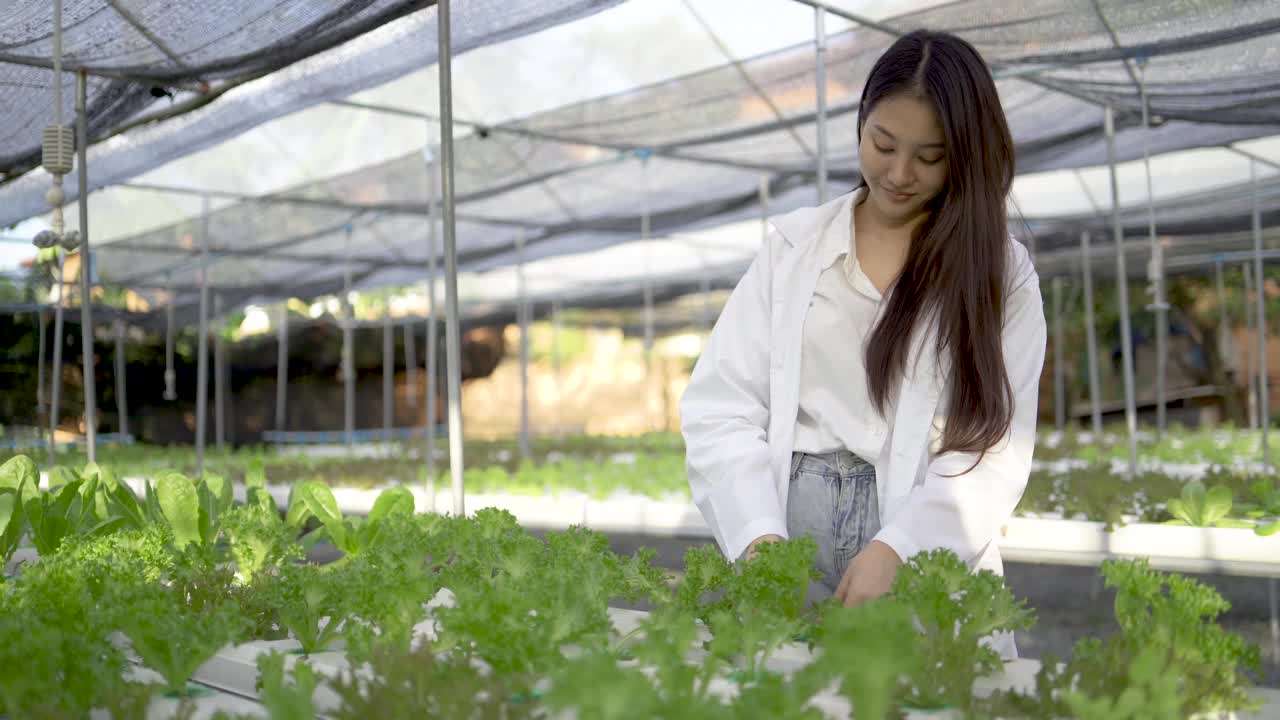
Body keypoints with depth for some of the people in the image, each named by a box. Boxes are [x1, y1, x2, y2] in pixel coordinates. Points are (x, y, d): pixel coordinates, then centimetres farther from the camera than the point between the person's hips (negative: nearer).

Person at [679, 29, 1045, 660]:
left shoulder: (1001, 273, 4)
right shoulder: (793, 244, 7)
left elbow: (995, 448, -5)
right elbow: (720, 404, 1)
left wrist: (898, 547, -20)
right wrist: (760, 536, -13)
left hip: (920, 561, -1)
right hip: (787, 524, 1)